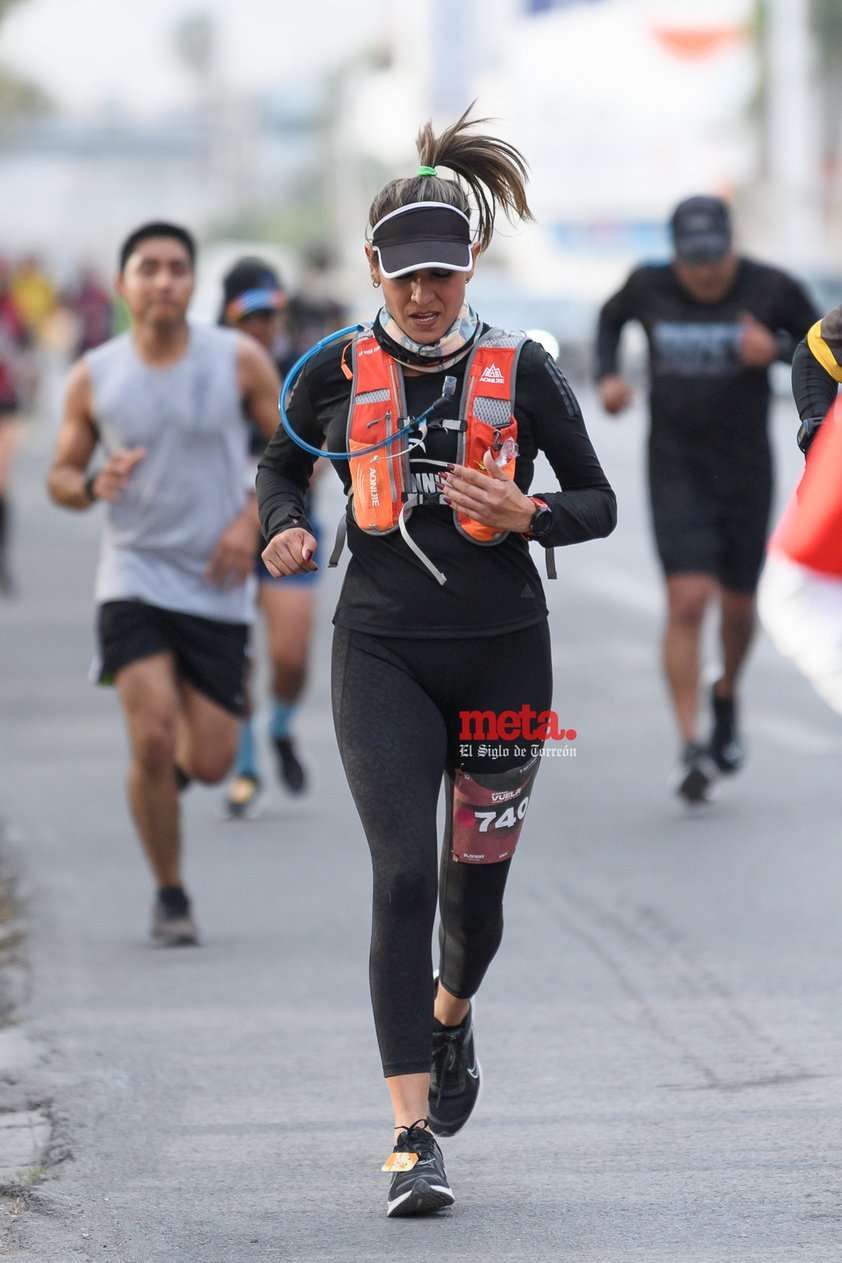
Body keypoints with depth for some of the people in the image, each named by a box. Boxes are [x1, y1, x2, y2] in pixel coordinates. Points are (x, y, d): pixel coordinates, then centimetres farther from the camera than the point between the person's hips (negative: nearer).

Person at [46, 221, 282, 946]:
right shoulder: (94, 378, 0)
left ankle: (166, 769, 38)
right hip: (134, 577, -1)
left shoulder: (239, 361, -3)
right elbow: (60, 476, 7)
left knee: (210, 764, -1)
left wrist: (252, 519, -9)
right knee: (153, 738, -16)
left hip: (217, 585, 1)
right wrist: (94, 486, -16)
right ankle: (170, 897, 1)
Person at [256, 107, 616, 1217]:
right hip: (383, 654, -1)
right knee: (404, 874, -14)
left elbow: (599, 503, 5)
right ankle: (415, 1136, -15)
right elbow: (282, 464, 17)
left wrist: (526, 516, -16)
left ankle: (453, 1016, 49)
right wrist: (288, 528, -4)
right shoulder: (339, 371, -1)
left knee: (478, 876, 12)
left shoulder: (523, 373, -3)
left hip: (503, 653, 1)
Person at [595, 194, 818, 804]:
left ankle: (727, 696, 46)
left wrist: (777, 350, -19)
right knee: (688, 600, -15)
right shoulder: (650, 286, -5)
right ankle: (692, 748, -13)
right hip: (676, 471, -1)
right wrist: (608, 375, -1)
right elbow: (611, 319, 17)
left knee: (738, 606, 13)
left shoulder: (772, 289, -8)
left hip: (746, 469, 1)